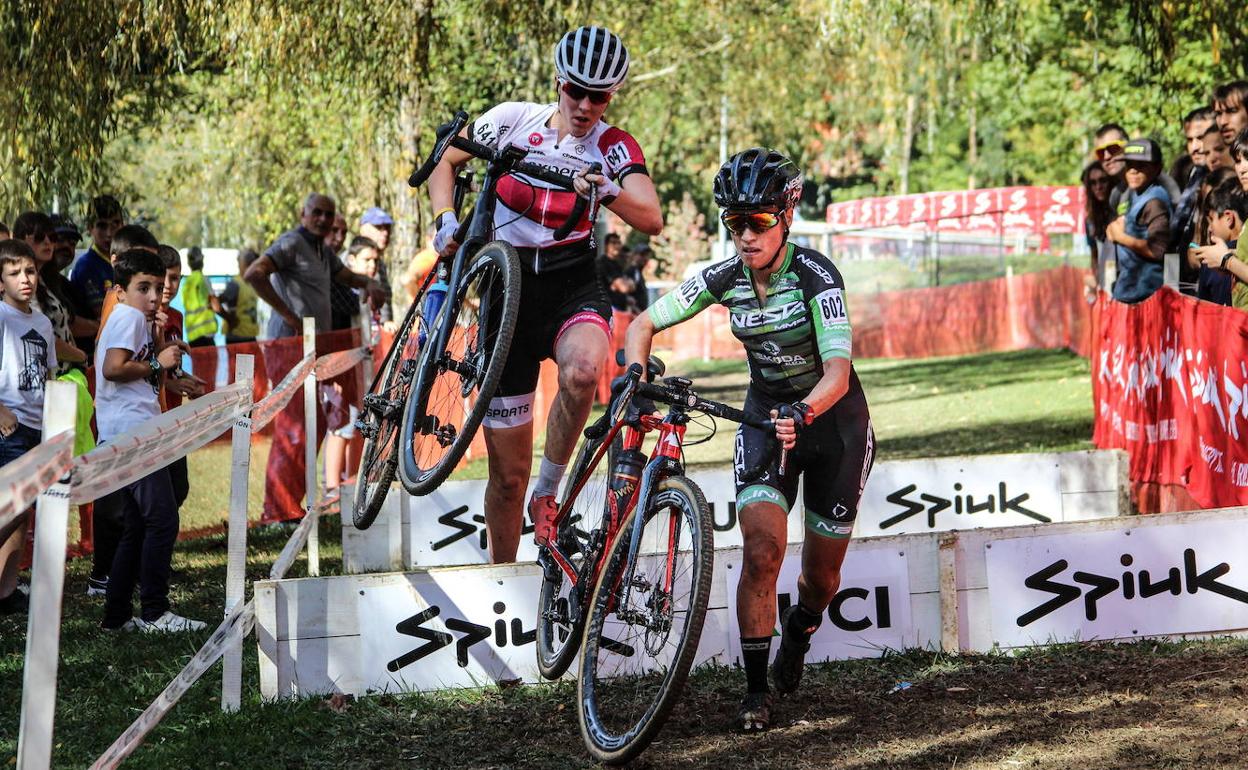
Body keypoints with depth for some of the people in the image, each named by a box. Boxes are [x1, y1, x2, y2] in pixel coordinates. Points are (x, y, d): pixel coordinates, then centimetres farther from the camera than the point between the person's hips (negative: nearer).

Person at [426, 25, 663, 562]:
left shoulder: (613, 148, -5)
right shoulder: (512, 120, -2)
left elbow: (652, 219, -20)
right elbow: (446, 162, 10)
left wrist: (609, 193, -39)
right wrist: (446, 219, -7)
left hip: (573, 290, -1)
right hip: (507, 293, 1)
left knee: (583, 370, -38)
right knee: (508, 471, 2)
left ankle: (548, 494, -16)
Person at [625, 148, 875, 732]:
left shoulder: (816, 275, -25)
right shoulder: (725, 278, -12)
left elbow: (838, 371, -36)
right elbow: (644, 324, -5)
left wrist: (803, 413, -54)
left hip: (834, 422, -2)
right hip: (766, 418, 2)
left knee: (822, 578, 8)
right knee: (763, 550, -20)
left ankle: (798, 632, 43)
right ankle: (756, 689, -9)